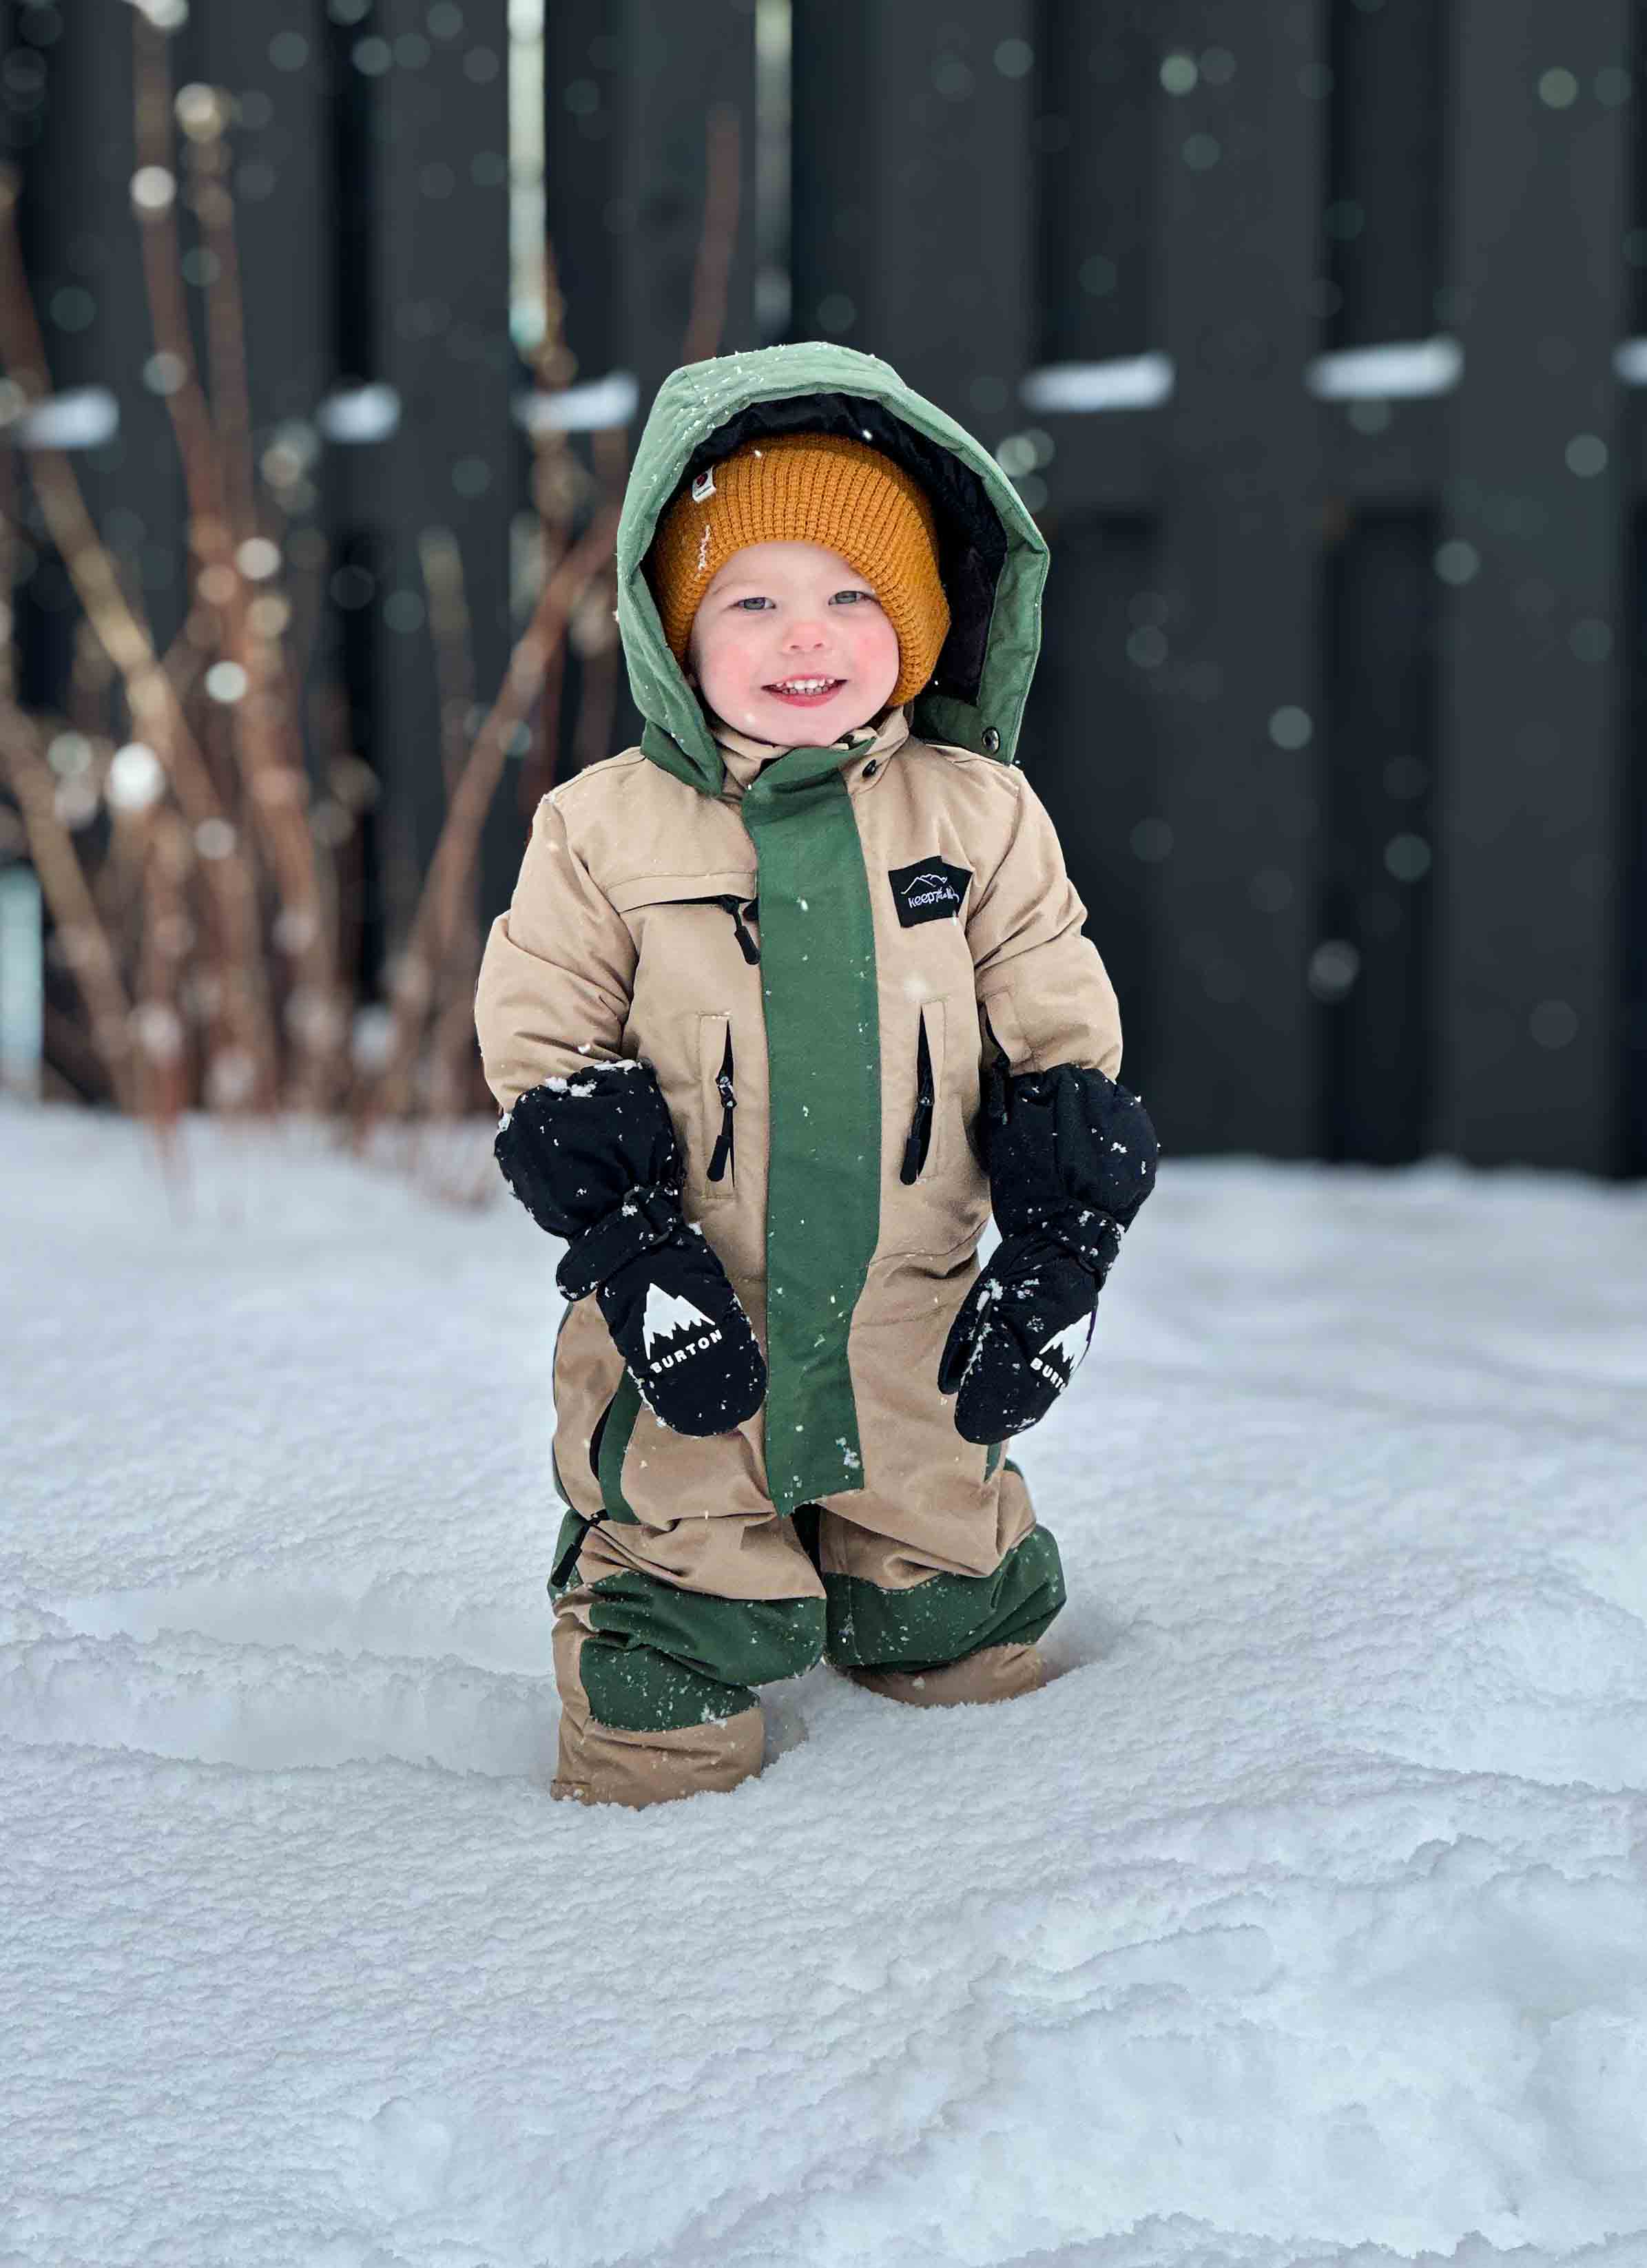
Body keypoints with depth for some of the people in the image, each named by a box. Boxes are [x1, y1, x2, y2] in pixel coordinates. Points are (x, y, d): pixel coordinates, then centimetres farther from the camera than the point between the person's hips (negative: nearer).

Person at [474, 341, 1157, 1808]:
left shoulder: (978, 815, -2)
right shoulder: (601, 829, -5)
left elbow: (1064, 1047, 2)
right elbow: (540, 1055, -3)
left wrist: (1058, 1266, -5)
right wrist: (634, 1255, -13)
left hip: (916, 1341, 2)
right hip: (689, 1340, -1)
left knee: (960, 1628, 18)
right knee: (680, 1644, 9)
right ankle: (643, 1793, 31)